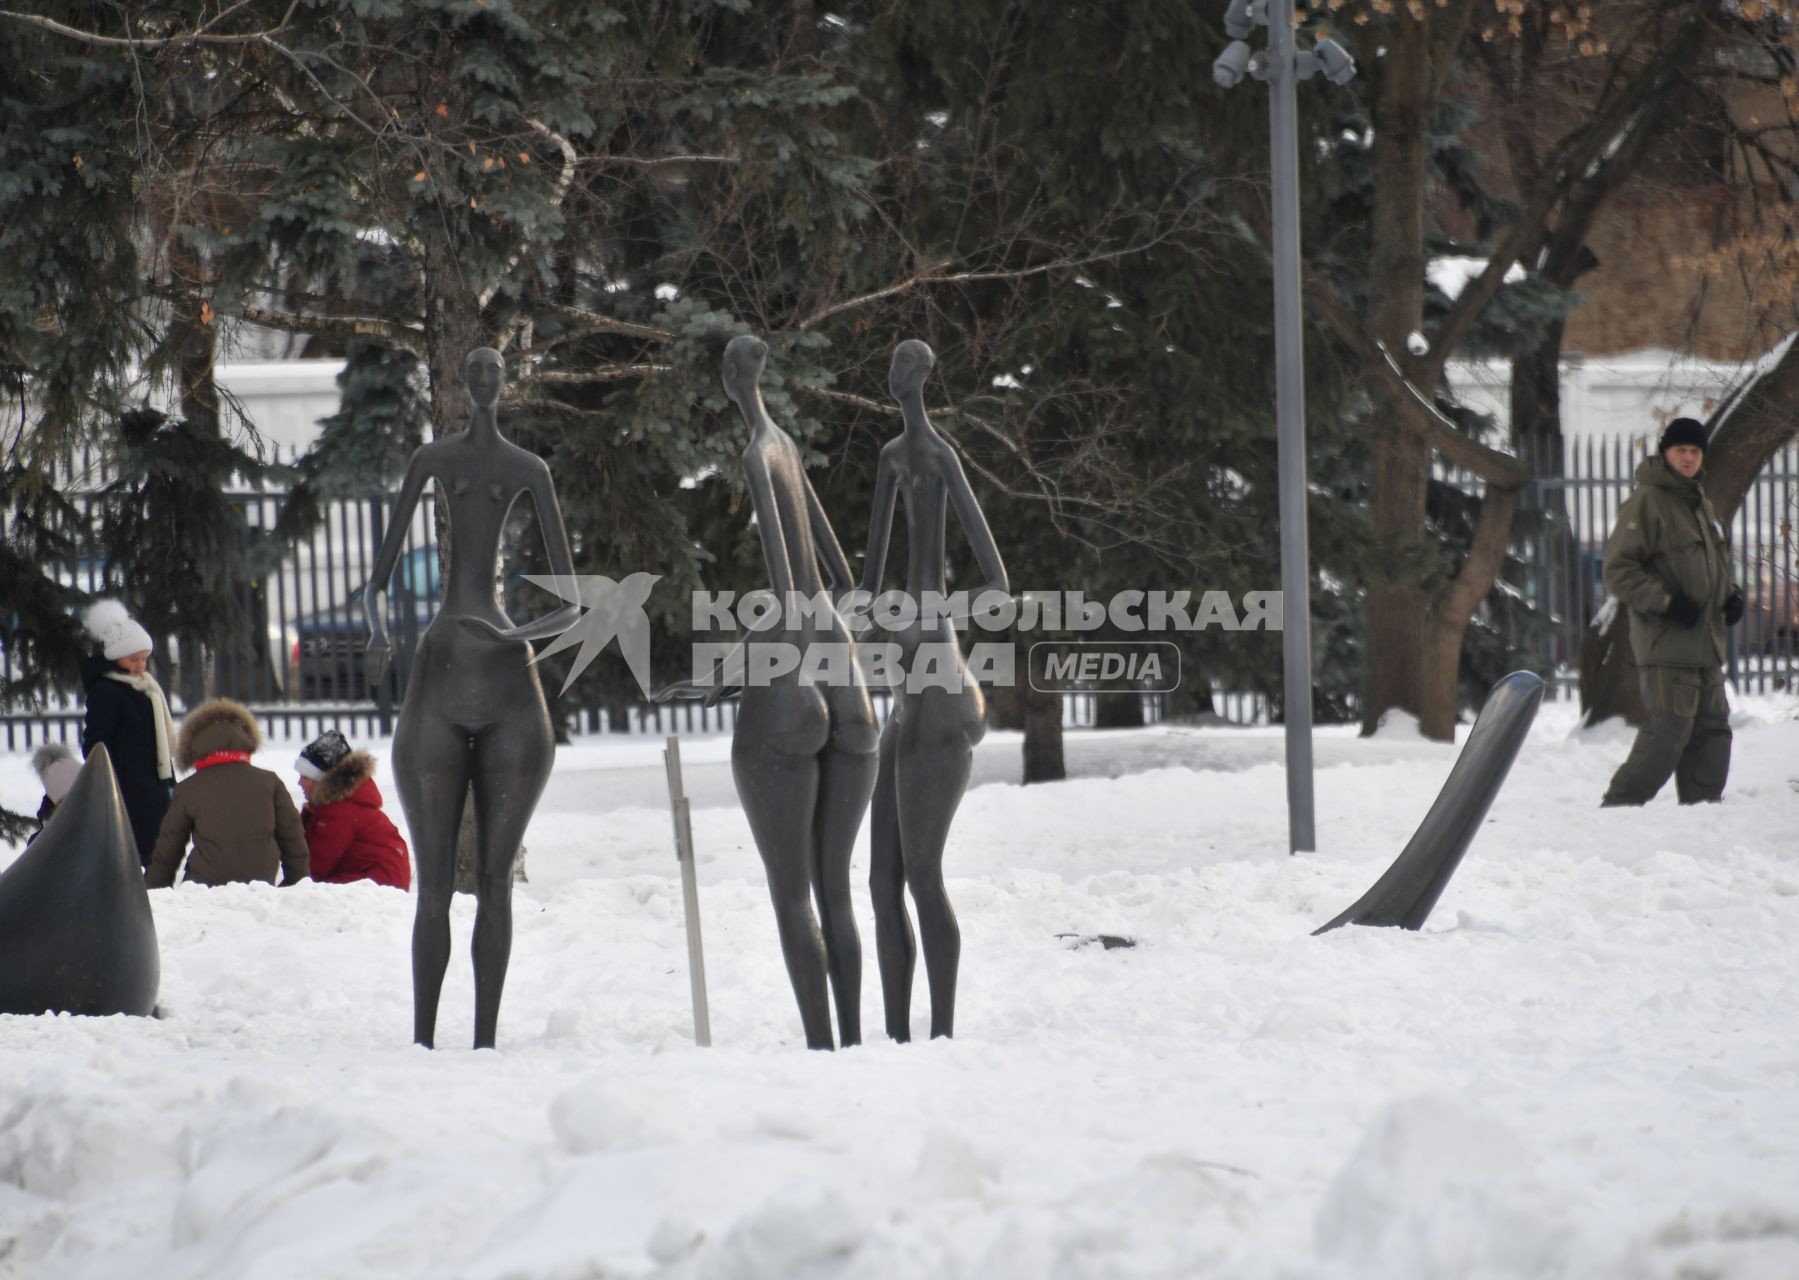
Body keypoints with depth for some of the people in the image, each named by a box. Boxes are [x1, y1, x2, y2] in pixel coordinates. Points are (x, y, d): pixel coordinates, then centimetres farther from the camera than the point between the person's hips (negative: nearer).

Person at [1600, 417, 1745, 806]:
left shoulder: (1700, 503, 17)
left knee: (1712, 731, 9)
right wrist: (1666, 602, -20)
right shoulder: (1647, 501, -10)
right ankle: (1620, 806, -8)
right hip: (1666, 643, -9)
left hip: (1705, 643, 9)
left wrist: (1729, 597, 12)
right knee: (1668, 731, -13)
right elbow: (1619, 570, -14)